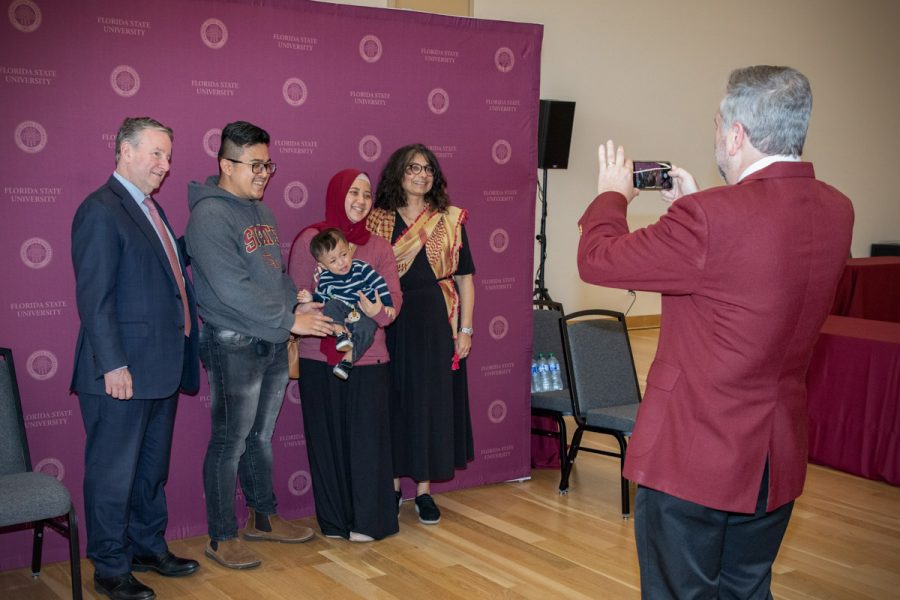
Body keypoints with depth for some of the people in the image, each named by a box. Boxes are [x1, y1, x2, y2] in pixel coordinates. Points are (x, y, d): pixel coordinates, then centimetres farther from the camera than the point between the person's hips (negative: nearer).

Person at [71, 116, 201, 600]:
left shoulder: (151, 209, 16)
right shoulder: (101, 210, -13)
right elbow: (93, 297, -18)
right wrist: (113, 365, -21)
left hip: (160, 367, 9)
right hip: (123, 371, -9)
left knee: (153, 466, 20)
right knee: (113, 472, 4)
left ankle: (148, 547, 35)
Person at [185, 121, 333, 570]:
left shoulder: (260, 210, 13)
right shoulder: (209, 215, -16)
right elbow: (232, 289, -23)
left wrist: (296, 306, 3)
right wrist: (289, 320, -19)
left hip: (273, 344, 8)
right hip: (234, 347, -8)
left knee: (261, 436, 18)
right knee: (230, 443, 1)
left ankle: (263, 518, 32)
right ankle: (222, 538, 12)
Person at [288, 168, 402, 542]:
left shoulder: (378, 247, 9)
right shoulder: (310, 240, 0)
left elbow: (394, 297, 2)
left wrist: (378, 309, -20)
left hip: (368, 357, 2)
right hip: (320, 359, -2)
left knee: (368, 438, 1)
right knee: (327, 438, 5)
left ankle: (367, 520, 14)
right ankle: (335, 521, 19)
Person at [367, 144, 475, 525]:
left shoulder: (450, 221, 5)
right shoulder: (378, 220, 3)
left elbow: (465, 278, 5)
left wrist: (465, 328, 0)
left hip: (437, 322, 1)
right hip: (391, 324, 0)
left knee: (432, 400, 4)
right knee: (394, 402, 5)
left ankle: (424, 489, 15)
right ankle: (394, 483, 20)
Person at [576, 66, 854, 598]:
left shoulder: (709, 218, -25)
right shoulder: (837, 211, -1)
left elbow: (596, 261, -15)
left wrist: (613, 194, 3)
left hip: (693, 455, -7)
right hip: (777, 459, 7)